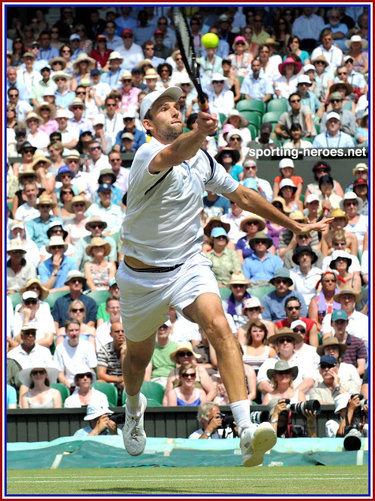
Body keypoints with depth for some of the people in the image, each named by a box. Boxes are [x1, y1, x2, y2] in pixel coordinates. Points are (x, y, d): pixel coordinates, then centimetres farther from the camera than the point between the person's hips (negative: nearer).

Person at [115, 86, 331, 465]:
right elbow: (172, 155, -44)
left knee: (217, 324, -26)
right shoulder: (148, 154, -17)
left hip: (189, 266, 3)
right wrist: (198, 134, -66)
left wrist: (295, 226, 23)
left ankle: (246, 430, -41)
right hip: (142, 274, -2)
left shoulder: (200, 159, 4)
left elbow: (242, 195, 18)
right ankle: (134, 405, 55)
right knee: (138, 355, 16)